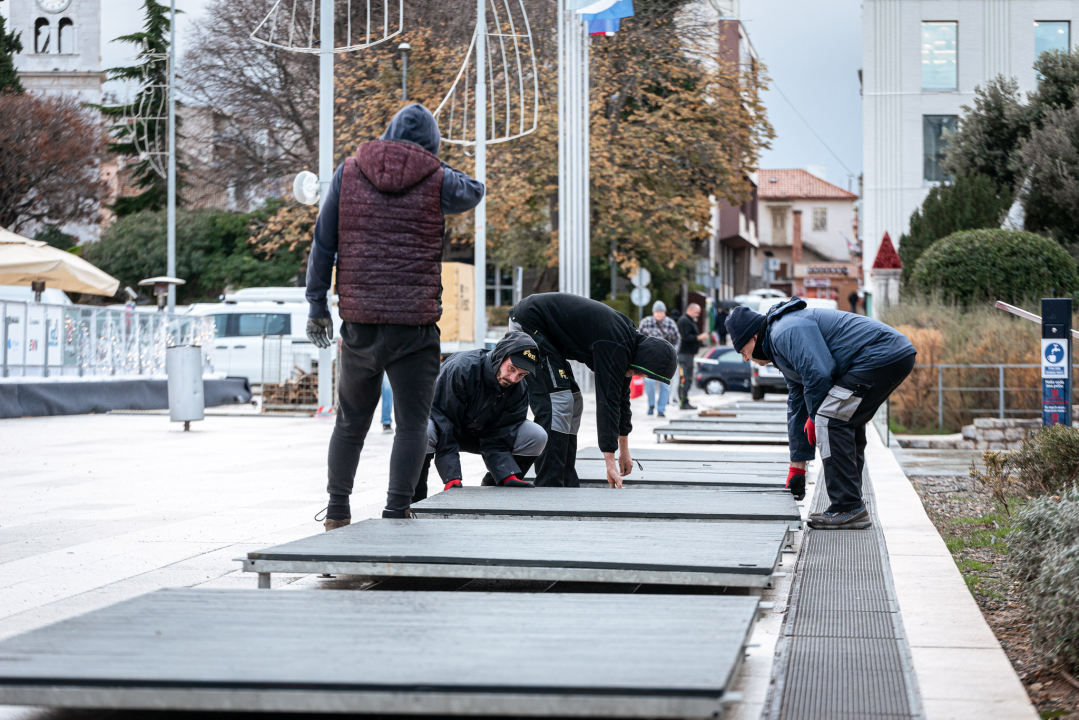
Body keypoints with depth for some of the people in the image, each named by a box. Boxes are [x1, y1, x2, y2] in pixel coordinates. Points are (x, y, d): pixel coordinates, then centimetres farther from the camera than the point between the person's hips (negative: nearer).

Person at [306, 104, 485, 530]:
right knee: (412, 423, 3)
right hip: (415, 320, -3)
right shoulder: (436, 180, -1)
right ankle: (396, 512, -4)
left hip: (359, 318, 3)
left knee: (351, 421, 15)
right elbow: (474, 192, 22)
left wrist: (317, 304, 10)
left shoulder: (348, 172, 6)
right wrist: (431, 162, 23)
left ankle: (337, 513, 21)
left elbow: (323, 243, 6)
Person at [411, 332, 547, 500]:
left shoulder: (518, 391, -14)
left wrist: (508, 476, -31)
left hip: (479, 433, 5)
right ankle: (415, 501, -21)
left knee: (537, 437, -14)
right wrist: (452, 479, -40)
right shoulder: (462, 369, -33)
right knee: (424, 432, -43)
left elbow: (496, 440, -14)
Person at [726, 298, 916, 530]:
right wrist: (796, 466, 31)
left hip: (882, 354, -11)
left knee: (830, 421, -11)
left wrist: (814, 417, -3)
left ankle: (848, 509, -10)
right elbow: (796, 405, 30)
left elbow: (819, 375, -22)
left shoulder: (786, 331, -10)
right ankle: (853, 508, 21)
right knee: (847, 423, 19)